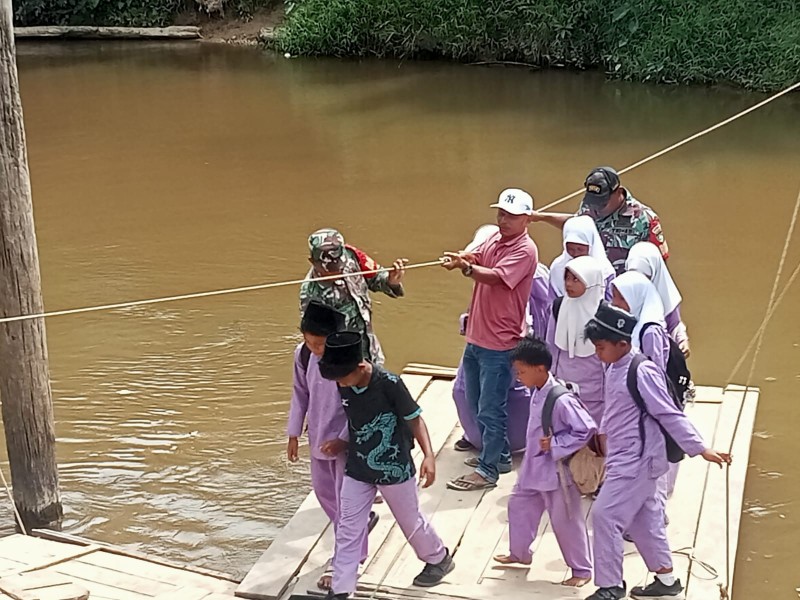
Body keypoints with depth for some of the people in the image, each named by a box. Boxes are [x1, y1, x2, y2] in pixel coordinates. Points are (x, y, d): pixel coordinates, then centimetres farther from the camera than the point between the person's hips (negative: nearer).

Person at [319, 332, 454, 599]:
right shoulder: (343, 386, -10)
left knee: (410, 521, 16)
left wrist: (428, 456, -25)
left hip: (394, 469, -4)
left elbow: (415, 419, -17)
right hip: (357, 469, 5)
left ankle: (439, 559, 43)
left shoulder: (389, 384, -26)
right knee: (347, 530, 5)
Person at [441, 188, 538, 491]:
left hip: (499, 343, -9)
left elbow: (495, 277, -29)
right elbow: (475, 257, -6)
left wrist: (465, 267, -45)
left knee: (491, 409, 0)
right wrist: (460, 258, -29)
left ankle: (487, 471, 11)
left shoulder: (525, 250, -15)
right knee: (477, 403, 19)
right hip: (476, 337, 9)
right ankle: (498, 455, 35)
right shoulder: (494, 239, 10)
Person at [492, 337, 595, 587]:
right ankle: (519, 553, 43)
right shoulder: (537, 393, -1)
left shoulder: (561, 399, -28)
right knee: (518, 506, 22)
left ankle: (582, 570, 22)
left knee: (566, 522, 5)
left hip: (557, 472, -9)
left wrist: (555, 444, -25)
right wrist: (538, 451, 11)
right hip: (534, 468, 9)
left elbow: (587, 430, -27)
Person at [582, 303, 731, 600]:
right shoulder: (614, 369, 6)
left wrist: (700, 449, -21)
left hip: (637, 460, -9)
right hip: (622, 458, 9)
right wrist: (602, 435, 32)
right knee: (643, 518, 17)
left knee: (604, 514, -9)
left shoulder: (642, 372, -20)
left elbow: (670, 415, -20)